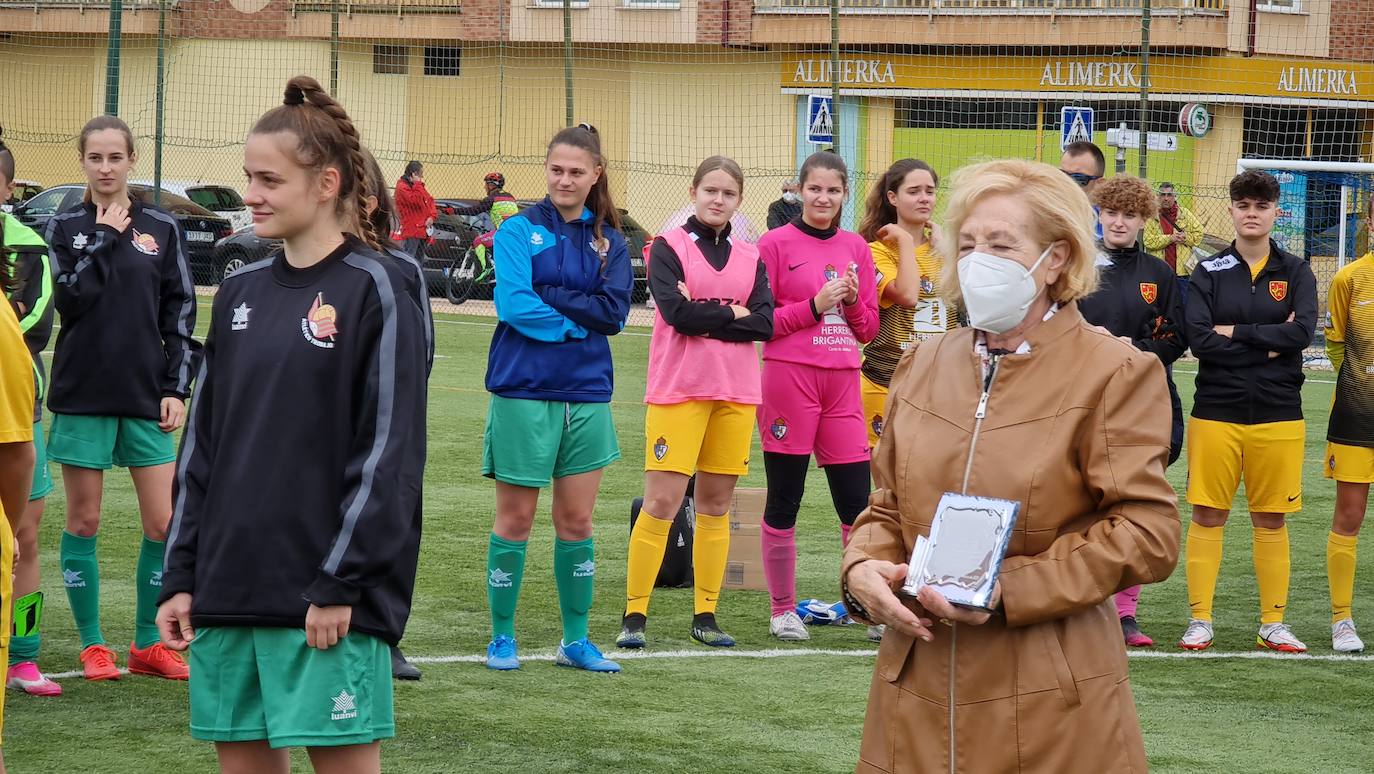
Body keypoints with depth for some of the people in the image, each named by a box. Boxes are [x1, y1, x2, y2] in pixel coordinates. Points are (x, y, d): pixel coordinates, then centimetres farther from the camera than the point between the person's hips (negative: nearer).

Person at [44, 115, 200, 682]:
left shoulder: (162, 229, 6)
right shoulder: (65, 227, 3)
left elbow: (180, 314, 6)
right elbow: (70, 299, -12)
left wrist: (176, 389, -1)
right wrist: (105, 238, -10)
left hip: (146, 396, 1)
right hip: (83, 395, -1)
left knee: (164, 524, -2)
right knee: (83, 521, 4)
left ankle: (147, 645, 11)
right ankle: (92, 646, 15)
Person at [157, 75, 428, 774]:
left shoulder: (374, 290, -5)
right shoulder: (240, 295, 13)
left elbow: (389, 449, -10)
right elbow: (202, 446, 16)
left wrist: (341, 584, -15)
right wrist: (181, 577, 10)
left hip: (329, 599, -6)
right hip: (230, 588, 6)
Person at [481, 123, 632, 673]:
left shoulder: (609, 241, 7)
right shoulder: (520, 230, -3)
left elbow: (614, 312, -6)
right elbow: (514, 304, -15)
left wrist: (547, 297, -12)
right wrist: (576, 319, -9)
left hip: (587, 394, 3)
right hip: (524, 390, -3)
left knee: (577, 523, 8)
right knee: (516, 519, 4)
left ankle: (576, 641, 17)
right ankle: (502, 638, 14)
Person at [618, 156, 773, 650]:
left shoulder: (750, 258, 11)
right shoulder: (669, 247, 0)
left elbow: (764, 324, -2)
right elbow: (675, 310, -15)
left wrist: (703, 317, -11)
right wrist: (732, 313, -7)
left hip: (736, 394, 4)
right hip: (678, 390, -4)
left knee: (716, 504, 7)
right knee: (661, 502, -8)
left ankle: (706, 615, 12)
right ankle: (634, 615, -4)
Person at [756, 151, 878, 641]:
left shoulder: (856, 248, 13)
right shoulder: (776, 244, 0)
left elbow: (869, 327, 15)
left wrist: (853, 300, -5)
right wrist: (814, 306, -13)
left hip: (843, 381, 4)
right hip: (789, 376, -4)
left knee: (856, 500, 2)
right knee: (784, 500, 2)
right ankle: (783, 610, 12)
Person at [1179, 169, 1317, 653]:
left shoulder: (1295, 273, 6)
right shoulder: (1209, 273, 3)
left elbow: (1302, 332, -11)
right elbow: (1198, 339, -11)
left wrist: (1236, 333, -11)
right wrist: (1269, 343, -11)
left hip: (1278, 415, 1)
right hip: (1216, 414, -1)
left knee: (1271, 521, 6)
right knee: (1207, 516, 0)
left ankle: (1272, 624, 13)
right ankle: (1200, 620, 7)